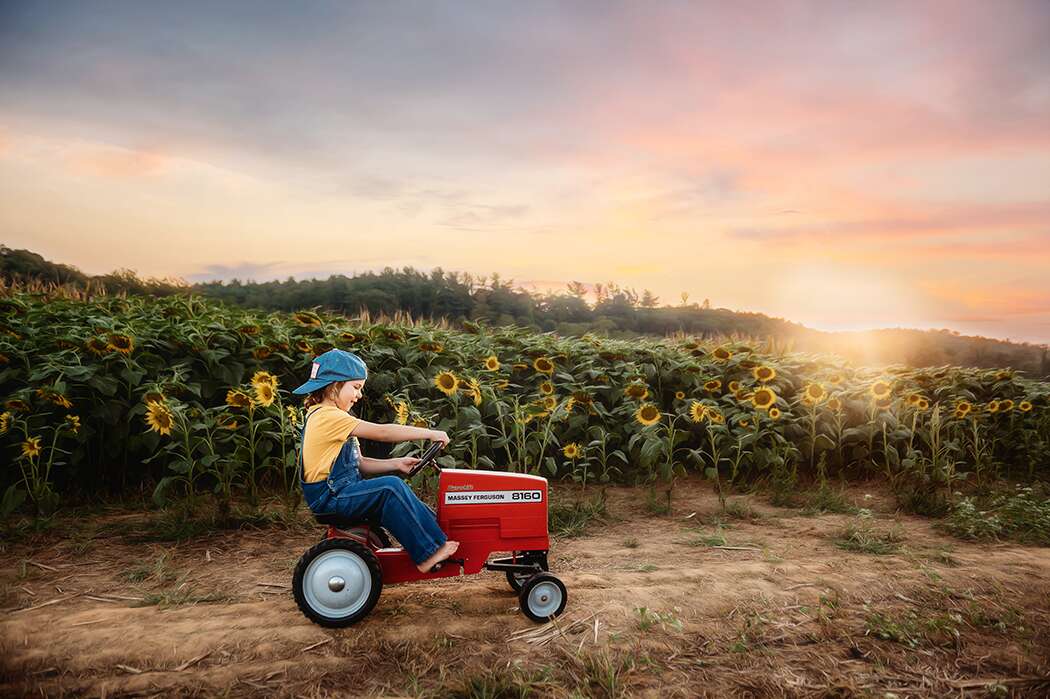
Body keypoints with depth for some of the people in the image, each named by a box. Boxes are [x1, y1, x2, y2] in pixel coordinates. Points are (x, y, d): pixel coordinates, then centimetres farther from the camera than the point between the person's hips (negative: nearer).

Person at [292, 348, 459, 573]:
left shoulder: (326, 416, 17)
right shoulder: (328, 416, -15)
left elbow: (359, 463, 14)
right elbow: (382, 432, -20)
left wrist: (396, 464, 0)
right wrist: (429, 433, -16)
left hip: (338, 491, 10)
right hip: (329, 496, -10)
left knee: (394, 490, 2)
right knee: (391, 487, -23)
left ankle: (439, 540, -3)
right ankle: (427, 555, -18)